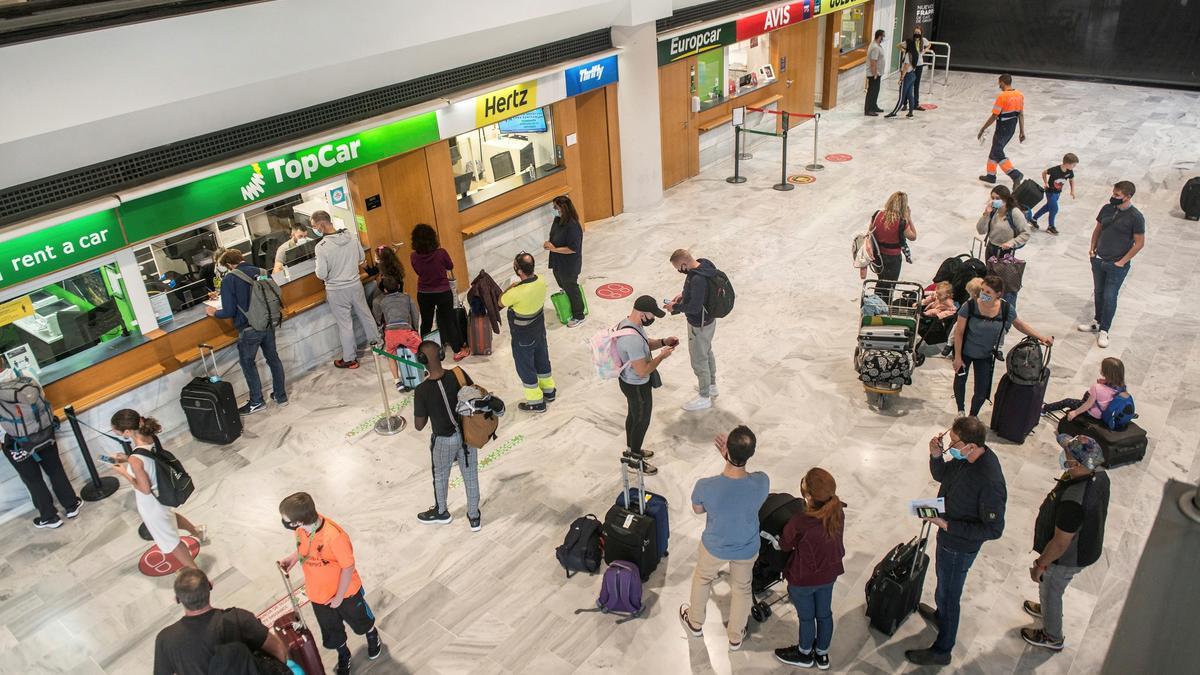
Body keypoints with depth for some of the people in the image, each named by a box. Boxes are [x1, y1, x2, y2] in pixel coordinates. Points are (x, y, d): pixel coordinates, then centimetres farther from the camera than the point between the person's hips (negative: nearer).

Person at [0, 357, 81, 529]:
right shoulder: (27, 377, -15)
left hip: (19, 444, -3)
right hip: (44, 434, 3)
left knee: (33, 480, 16)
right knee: (55, 470, 21)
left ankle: (50, 517, 30)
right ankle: (71, 505, 34)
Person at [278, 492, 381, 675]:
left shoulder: (334, 536, -41)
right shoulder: (301, 529, -20)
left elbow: (348, 567, -26)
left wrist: (339, 597, -16)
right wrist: (292, 557, -14)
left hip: (346, 592, -5)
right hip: (318, 596, 5)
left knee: (361, 622, 26)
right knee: (331, 634, 26)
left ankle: (372, 635, 59)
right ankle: (343, 656, 56)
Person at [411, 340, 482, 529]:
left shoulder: (422, 390, -26)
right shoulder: (458, 374, -19)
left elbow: (419, 425, -16)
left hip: (444, 440, -3)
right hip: (467, 434, 3)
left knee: (440, 476, 25)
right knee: (471, 476, 21)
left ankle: (441, 512, 49)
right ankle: (474, 517, 38)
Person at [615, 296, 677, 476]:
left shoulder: (629, 322, -7)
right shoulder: (632, 339, -38)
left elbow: (644, 345, 11)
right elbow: (643, 371, -31)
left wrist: (663, 342, -2)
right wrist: (662, 356, -20)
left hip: (629, 380, 9)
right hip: (637, 386, -9)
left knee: (633, 415, 27)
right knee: (642, 421, 12)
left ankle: (631, 449, 48)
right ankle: (634, 459, 33)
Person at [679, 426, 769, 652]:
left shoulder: (706, 486, -36)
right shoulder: (762, 482, -31)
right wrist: (731, 458, -11)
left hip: (715, 547, -1)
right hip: (747, 549, 1)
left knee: (702, 579, 32)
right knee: (741, 588, 30)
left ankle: (695, 623, 56)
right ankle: (735, 637, 51)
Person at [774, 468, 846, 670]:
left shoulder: (800, 523, -37)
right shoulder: (838, 513, -19)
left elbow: (785, 545, -16)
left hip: (803, 579, -5)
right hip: (829, 573, 5)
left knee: (807, 617, 20)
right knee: (824, 613, 25)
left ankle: (804, 654, 46)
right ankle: (822, 654, 48)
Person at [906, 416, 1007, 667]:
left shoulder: (990, 483, -38)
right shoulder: (965, 456, -14)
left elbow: (994, 529, -29)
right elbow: (941, 475, 5)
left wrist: (948, 524, -29)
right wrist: (936, 456, -16)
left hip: (960, 546, -8)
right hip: (948, 536, 8)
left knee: (949, 594, 13)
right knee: (944, 583, 32)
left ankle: (942, 651, 34)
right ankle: (941, 614, 61)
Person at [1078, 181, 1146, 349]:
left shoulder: (1136, 217, -15)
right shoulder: (1107, 209, 0)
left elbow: (1139, 243, -11)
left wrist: (1122, 262, -11)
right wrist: (1092, 248, 6)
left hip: (1117, 265, -5)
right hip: (1098, 260, 5)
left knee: (1109, 297, -1)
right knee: (1098, 293, 17)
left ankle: (1104, 331, 10)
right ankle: (1097, 322, 33)